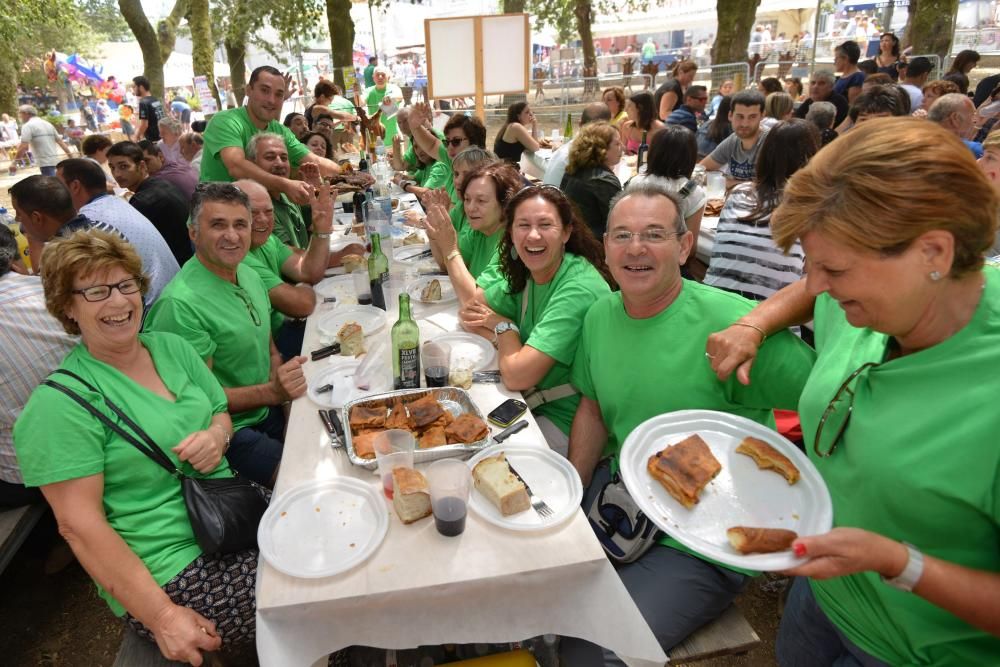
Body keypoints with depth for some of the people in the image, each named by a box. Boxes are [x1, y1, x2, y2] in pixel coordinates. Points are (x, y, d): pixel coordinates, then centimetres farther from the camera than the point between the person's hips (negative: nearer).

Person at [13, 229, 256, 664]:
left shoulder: (170, 347, 6)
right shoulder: (60, 403, -13)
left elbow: (221, 413, 17)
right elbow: (79, 524, -15)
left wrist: (216, 436, -9)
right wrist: (162, 616, -19)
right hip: (170, 574, -6)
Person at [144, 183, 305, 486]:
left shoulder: (250, 275, 6)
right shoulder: (181, 303, -21)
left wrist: (286, 382, -2)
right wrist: (272, 392, -27)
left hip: (269, 414, 8)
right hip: (227, 433, -8)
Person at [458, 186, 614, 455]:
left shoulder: (580, 288, -26)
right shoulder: (525, 276, -1)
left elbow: (517, 375, -30)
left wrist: (504, 326, -9)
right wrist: (504, 337, -14)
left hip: (567, 425, -7)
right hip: (532, 401, 7)